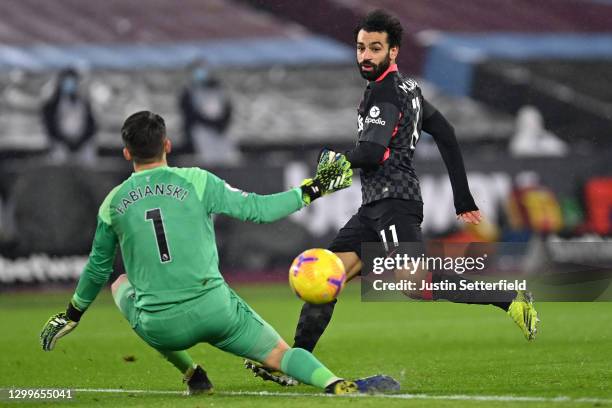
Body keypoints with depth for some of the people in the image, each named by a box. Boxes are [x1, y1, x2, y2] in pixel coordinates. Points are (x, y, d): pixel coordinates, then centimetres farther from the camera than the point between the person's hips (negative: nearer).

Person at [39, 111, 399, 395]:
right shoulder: (195, 181, -1)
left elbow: (97, 270, 17)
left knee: (120, 284, 33)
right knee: (280, 354, 7)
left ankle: (192, 375, 25)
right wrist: (311, 190, 9)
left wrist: (72, 316, 33)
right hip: (214, 309, -1)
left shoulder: (113, 205, 6)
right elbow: (258, 209, -1)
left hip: (159, 328, 1)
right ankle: (337, 385, -27)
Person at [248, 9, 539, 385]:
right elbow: (445, 132, 22)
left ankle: (511, 300, -19)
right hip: (375, 208, 10)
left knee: (418, 284, -22)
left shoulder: (385, 93, -12)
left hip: (393, 202, -10)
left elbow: (372, 153, -22)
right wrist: (463, 197, 22)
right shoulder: (407, 86, 18)